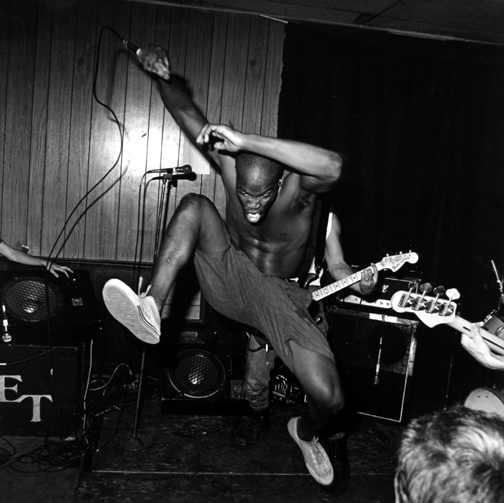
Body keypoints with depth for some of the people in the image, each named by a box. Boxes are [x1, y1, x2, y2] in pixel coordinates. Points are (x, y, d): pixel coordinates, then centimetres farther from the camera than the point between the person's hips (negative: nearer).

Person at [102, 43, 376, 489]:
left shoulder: (299, 184, -27)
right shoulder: (231, 164, -17)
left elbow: (333, 166, -51)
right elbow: (188, 113, -15)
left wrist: (245, 140, -53)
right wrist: (164, 75, -37)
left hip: (278, 297, -1)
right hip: (226, 280, 2)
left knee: (330, 398, -18)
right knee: (194, 205, -26)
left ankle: (306, 432, 23)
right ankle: (151, 310, -33)